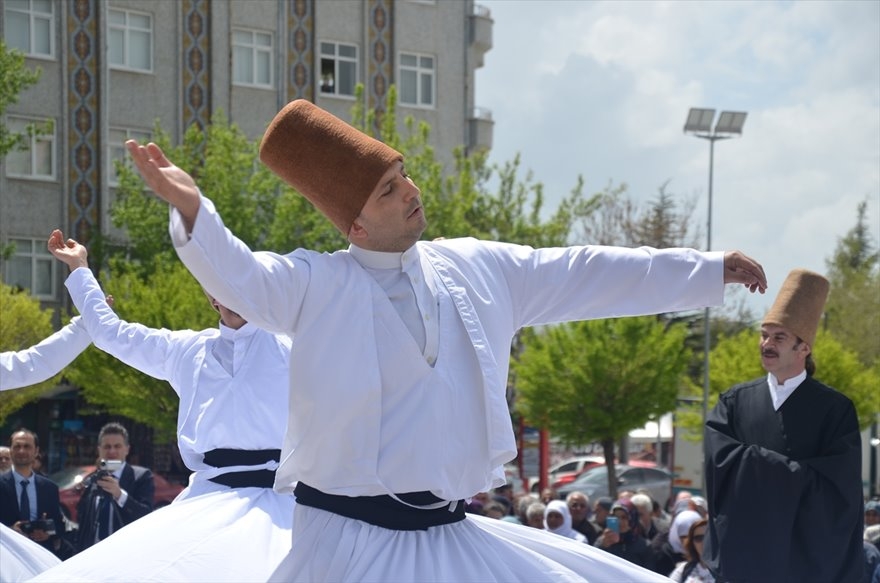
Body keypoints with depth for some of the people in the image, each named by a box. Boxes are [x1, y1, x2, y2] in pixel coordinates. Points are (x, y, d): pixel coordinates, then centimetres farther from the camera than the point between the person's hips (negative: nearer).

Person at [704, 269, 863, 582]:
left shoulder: (836, 409, 0)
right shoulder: (734, 403, 8)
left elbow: (836, 485, -9)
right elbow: (721, 464, -5)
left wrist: (758, 465, -10)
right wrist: (796, 474, -10)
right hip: (744, 554, 2)